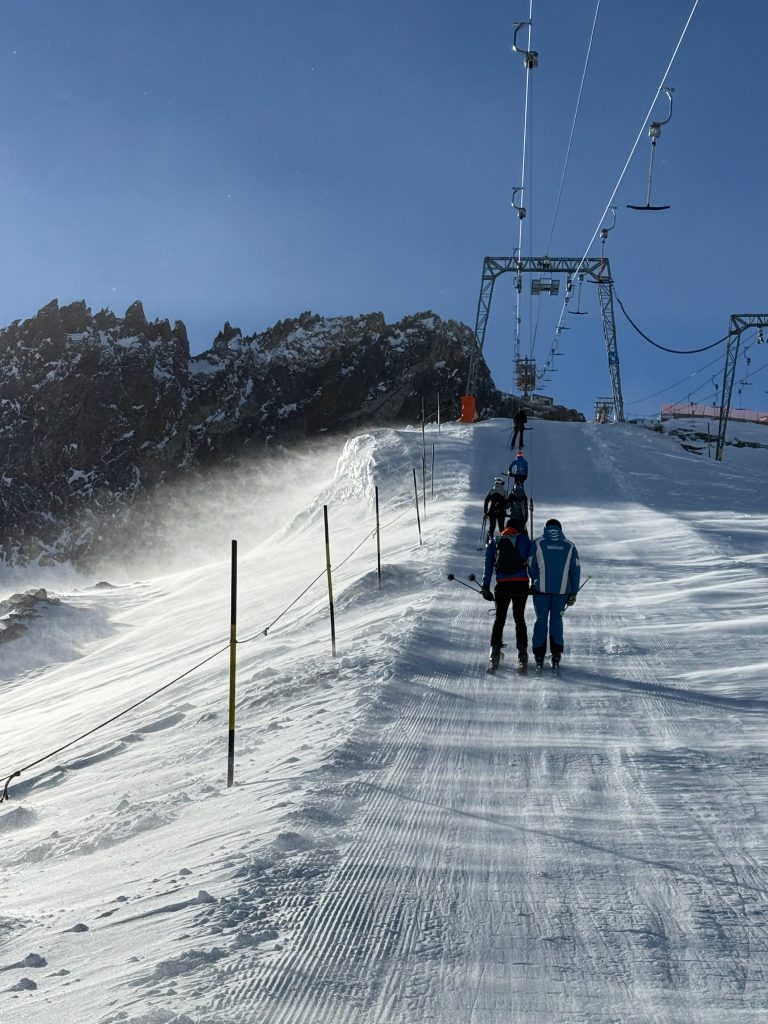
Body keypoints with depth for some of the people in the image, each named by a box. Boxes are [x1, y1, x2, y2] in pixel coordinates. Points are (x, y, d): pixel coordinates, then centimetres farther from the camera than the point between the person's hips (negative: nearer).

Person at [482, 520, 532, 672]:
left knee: (499, 618, 9)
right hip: (521, 585, -1)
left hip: (502, 585, 1)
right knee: (519, 618, 10)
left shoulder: (494, 542, 8)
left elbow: (488, 566, 6)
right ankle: (522, 654, 4)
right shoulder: (524, 540, 3)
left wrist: (485, 587, 8)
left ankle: (494, 655, 2)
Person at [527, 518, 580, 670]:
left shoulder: (537, 544, -1)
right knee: (556, 619, 13)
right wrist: (573, 593, 10)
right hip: (563, 590, 1)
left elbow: (531, 568, 0)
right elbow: (576, 570, 5)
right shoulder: (569, 546, 5)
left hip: (541, 589, -1)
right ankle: (556, 653, 6)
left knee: (541, 619, 8)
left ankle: (539, 656, 6)